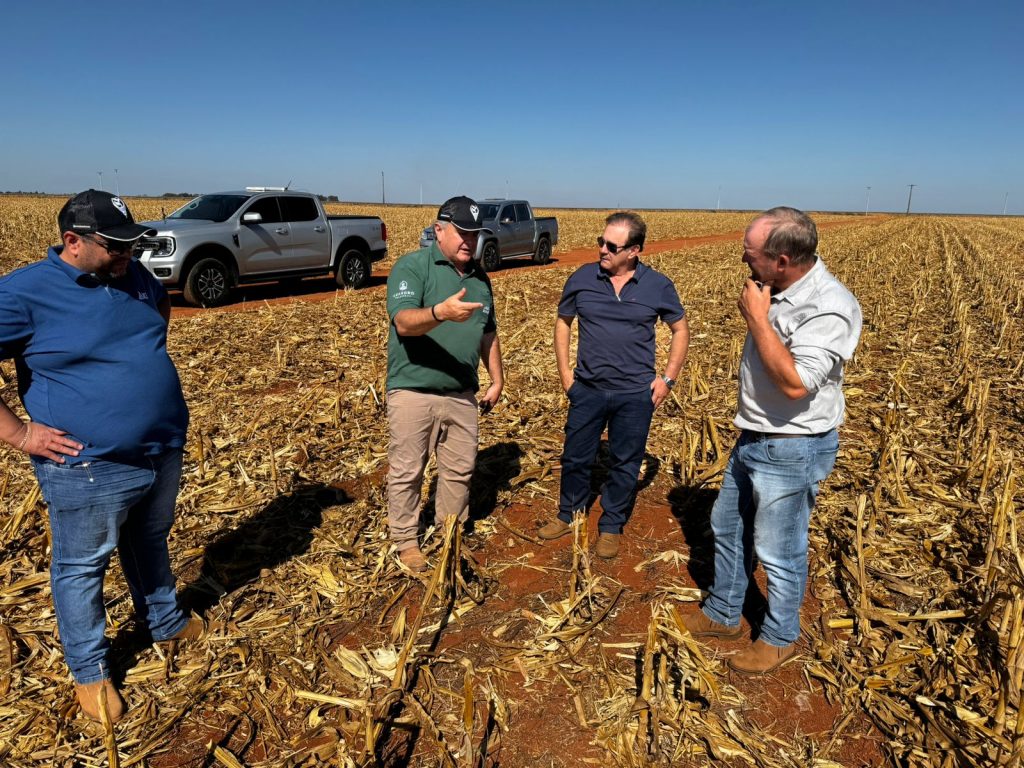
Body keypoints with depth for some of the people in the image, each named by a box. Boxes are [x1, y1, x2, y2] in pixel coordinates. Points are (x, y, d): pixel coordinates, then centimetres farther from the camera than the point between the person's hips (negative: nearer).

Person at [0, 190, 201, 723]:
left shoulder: (133, 276, 3)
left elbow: (162, 309, 26)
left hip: (164, 450, 6)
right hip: (89, 467, -6)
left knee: (150, 543, 25)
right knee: (82, 566, 12)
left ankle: (165, 623, 46)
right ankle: (89, 671, 32)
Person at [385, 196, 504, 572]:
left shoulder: (479, 276, 12)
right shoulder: (411, 266, -9)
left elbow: (488, 333, 21)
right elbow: (403, 321, -25)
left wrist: (497, 380, 18)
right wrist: (441, 312, -44)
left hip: (461, 393, 6)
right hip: (413, 391, -6)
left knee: (460, 469, 15)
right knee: (406, 472, 6)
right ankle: (406, 540, 25)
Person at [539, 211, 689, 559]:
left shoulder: (658, 286, -6)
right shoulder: (582, 279, -4)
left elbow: (681, 331, 5)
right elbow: (563, 323, 9)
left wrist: (668, 378, -2)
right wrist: (564, 371, 3)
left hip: (635, 394, -1)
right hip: (587, 389, 1)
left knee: (625, 465, 11)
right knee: (575, 457, 13)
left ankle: (611, 527, 30)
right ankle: (568, 515, 36)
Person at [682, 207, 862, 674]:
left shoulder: (829, 308, -25)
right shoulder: (776, 292, 0)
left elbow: (795, 384, -33)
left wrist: (756, 318, -28)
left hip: (792, 451, -9)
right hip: (753, 439, 9)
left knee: (779, 552, 9)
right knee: (727, 529, 21)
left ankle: (780, 638, 34)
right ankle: (722, 615, 42)